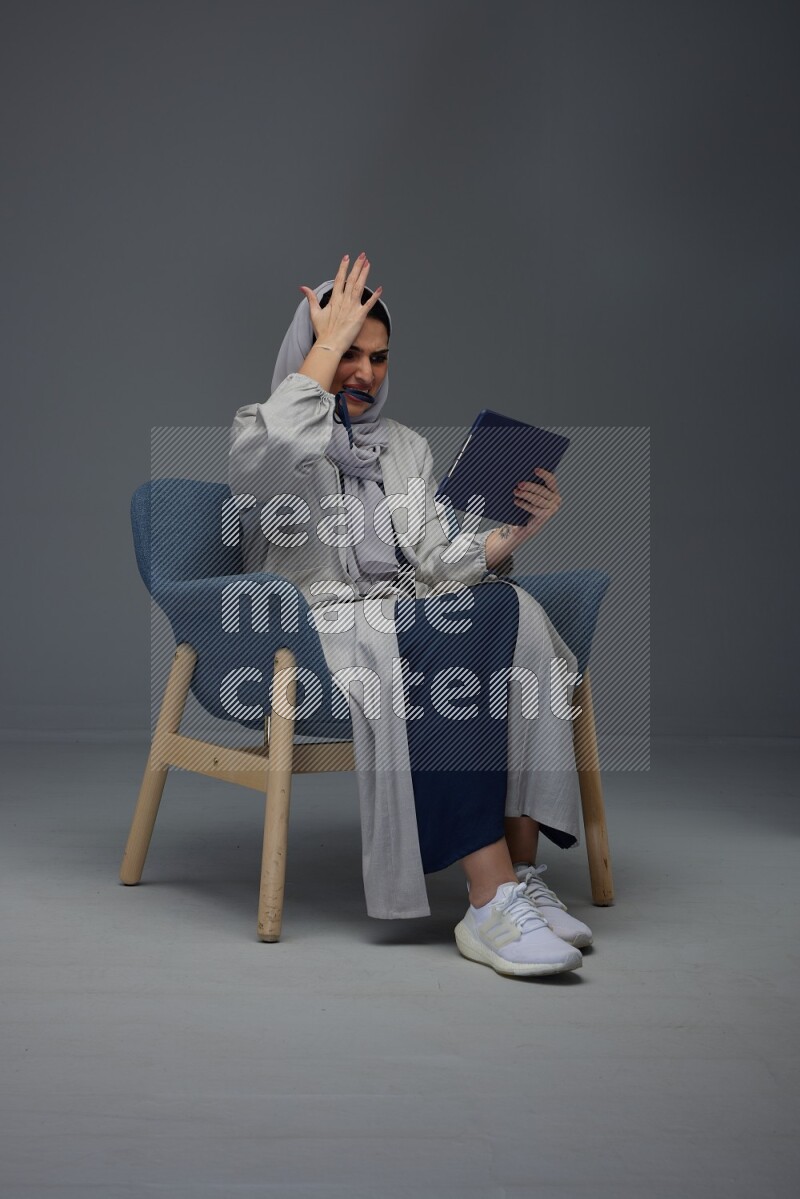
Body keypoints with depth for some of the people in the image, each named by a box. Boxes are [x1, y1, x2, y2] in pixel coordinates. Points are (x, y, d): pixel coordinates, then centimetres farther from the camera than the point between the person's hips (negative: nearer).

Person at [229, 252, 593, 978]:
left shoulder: (409, 448, 22)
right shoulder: (259, 431, 9)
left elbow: (436, 562, 9)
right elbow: (281, 450, -20)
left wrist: (516, 534, -9)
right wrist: (328, 341, -9)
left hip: (415, 621, 5)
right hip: (316, 631, -5)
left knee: (516, 613, -28)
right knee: (463, 631, -35)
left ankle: (521, 872, -30)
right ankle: (493, 899, -38)